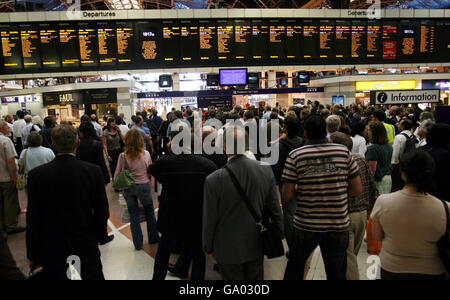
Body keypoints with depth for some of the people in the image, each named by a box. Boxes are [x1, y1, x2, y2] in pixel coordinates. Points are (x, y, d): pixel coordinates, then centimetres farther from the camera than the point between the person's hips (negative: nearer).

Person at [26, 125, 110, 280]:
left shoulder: (36, 174, -11)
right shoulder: (93, 171, -12)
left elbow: (33, 219, -5)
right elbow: (103, 212, -7)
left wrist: (32, 255, 5)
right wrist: (99, 236, 11)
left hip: (51, 249, 1)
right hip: (86, 247, -1)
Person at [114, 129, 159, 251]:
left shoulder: (123, 156, -13)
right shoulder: (146, 154, -13)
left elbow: (117, 175, -5)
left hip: (128, 188, 1)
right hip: (144, 186, -1)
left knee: (134, 215, 14)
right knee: (150, 211, 21)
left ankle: (138, 244, 24)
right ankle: (153, 237, 33)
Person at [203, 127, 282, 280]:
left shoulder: (213, 180, -23)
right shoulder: (266, 171, -14)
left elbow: (210, 219, -13)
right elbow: (275, 209, -3)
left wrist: (208, 247, 4)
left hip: (228, 249, -2)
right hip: (256, 245, 3)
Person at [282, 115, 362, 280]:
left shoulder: (295, 156, -9)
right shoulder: (344, 152, -5)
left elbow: (287, 196, -10)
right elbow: (357, 189, 0)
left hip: (305, 226, -1)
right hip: (338, 225, 1)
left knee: (294, 268, 23)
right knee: (336, 274, 19)